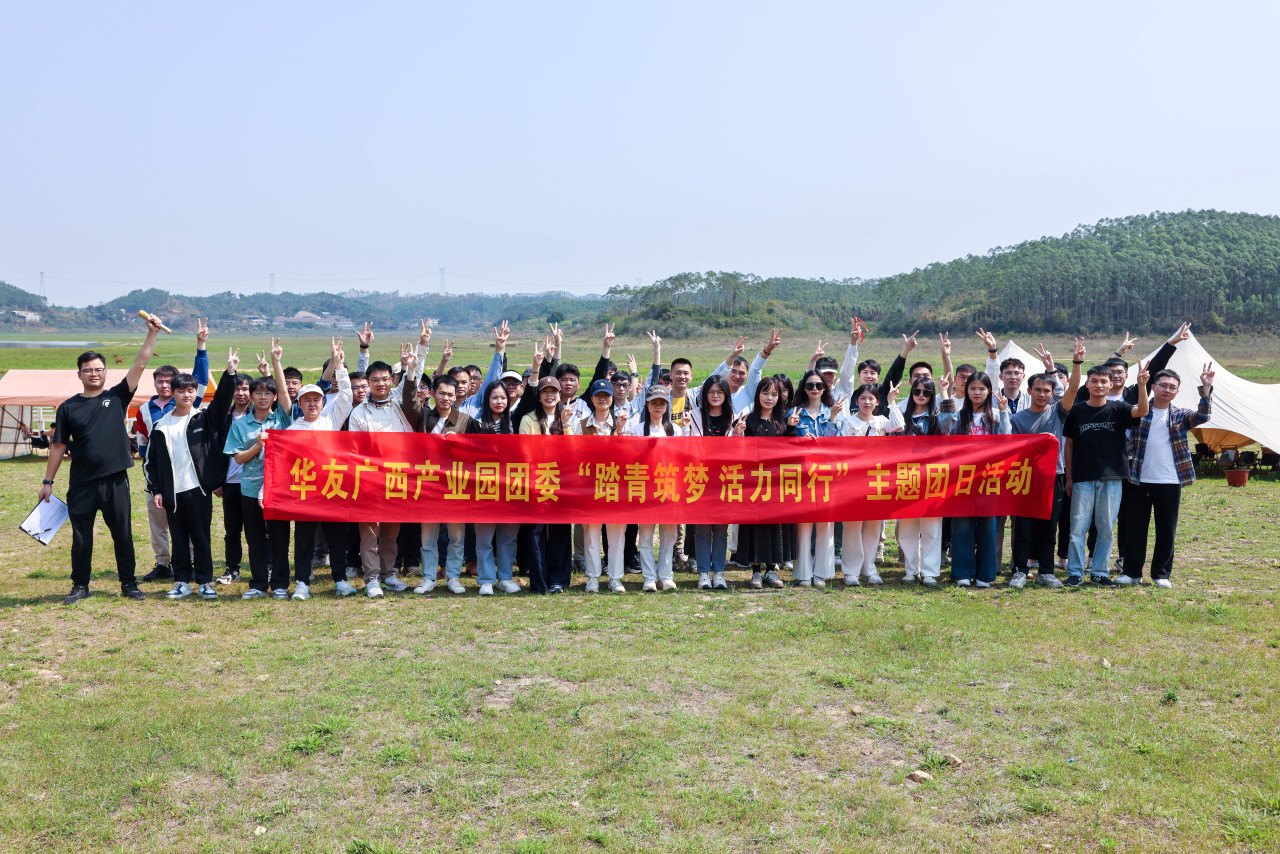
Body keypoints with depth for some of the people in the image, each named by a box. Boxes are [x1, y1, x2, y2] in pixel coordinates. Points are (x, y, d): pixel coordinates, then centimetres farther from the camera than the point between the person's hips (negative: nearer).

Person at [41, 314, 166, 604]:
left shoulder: (117, 396, 4)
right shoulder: (68, 407, 4)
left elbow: (140, 364, -3)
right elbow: (58, 446, 6)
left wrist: (152, 333, -11)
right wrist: (48, 481, 4)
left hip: (115, 480, 0)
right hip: (81, 483, 1)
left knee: (123, 535, 6)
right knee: (81, 537, 7)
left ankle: (128, 583, 17)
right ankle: (80, 586, 19)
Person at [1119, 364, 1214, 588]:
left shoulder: (1180, 416, 6)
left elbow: (1202, 416, -10)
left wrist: (1206, 389, -23)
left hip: (1170, 481, 1)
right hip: (1140, 481, -1)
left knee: (1167, 530, 6)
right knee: (1134, 527, 4)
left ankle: (1161, 573, 18)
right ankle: (1131, 571, 16)